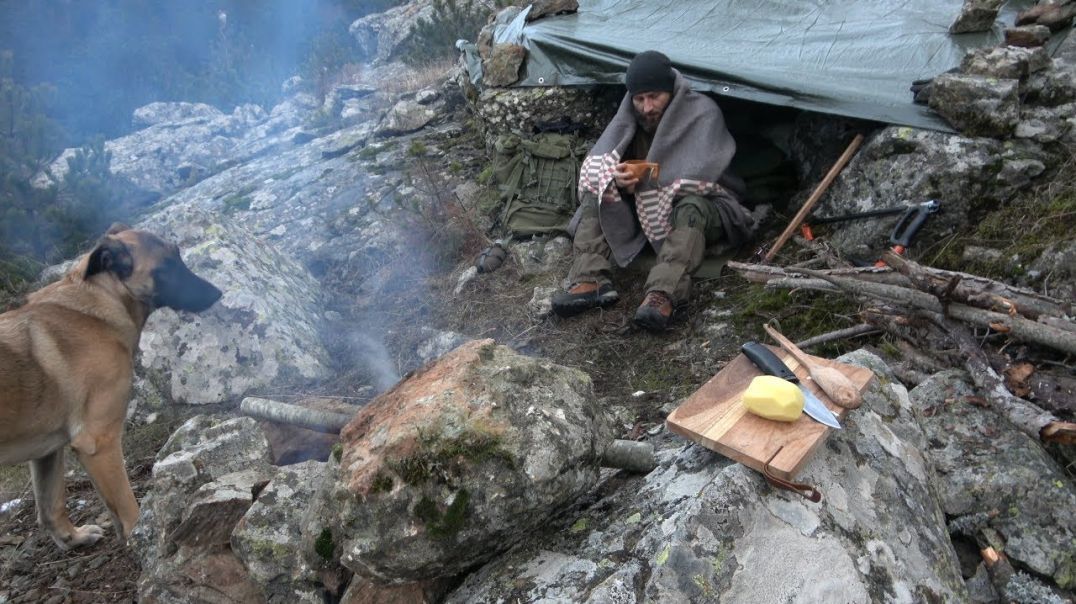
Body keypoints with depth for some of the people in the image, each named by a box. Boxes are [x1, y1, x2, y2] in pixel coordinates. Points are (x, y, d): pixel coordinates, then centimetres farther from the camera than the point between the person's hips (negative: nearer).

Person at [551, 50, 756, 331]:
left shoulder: (702, 112, -17)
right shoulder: (630, 115, -2)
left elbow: (699, 173, -28)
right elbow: (596, 163, -11)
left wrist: (647, 179, -29)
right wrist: (616, 177, -33)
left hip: (701, 202, -5)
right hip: (642, 209, 5)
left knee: (690, 207, -38)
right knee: (596, 195, -14)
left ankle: (662, 296, -56)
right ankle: (590, 281, -32)